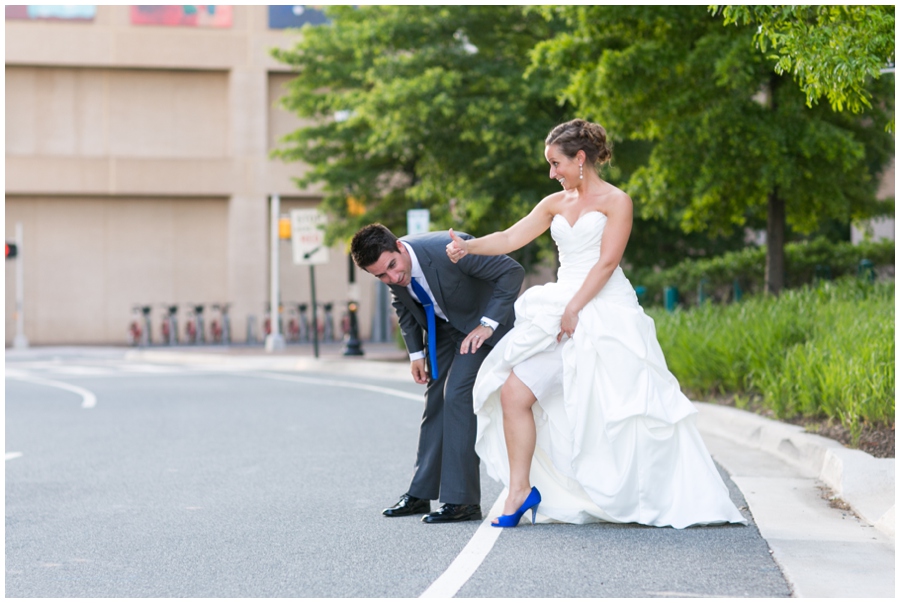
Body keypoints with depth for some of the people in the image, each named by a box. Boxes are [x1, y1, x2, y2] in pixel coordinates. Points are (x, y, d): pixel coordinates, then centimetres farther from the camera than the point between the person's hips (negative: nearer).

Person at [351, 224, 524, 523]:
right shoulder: (392, 272, -18)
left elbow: (512, 271, -29)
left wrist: (487, 324, -33)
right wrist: (415, 352, 3)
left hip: (481, 322, -6)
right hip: (444, 325, 7)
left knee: (458, 394, -17)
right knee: (436, 400, 10)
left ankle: (462, 500, -15)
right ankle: (420, 494, 21)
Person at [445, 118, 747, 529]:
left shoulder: (616, 201, -2)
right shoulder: (555, 204, 16)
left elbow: (606, 262, -11)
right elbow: (510, 238, 11)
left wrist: (574, 308, -17)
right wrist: (469, 246, -6)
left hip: (604, 315, -6)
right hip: (560, 310, 6)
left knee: (621, 412, -6)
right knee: (513, 392, -10)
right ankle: (520, 490, -5)